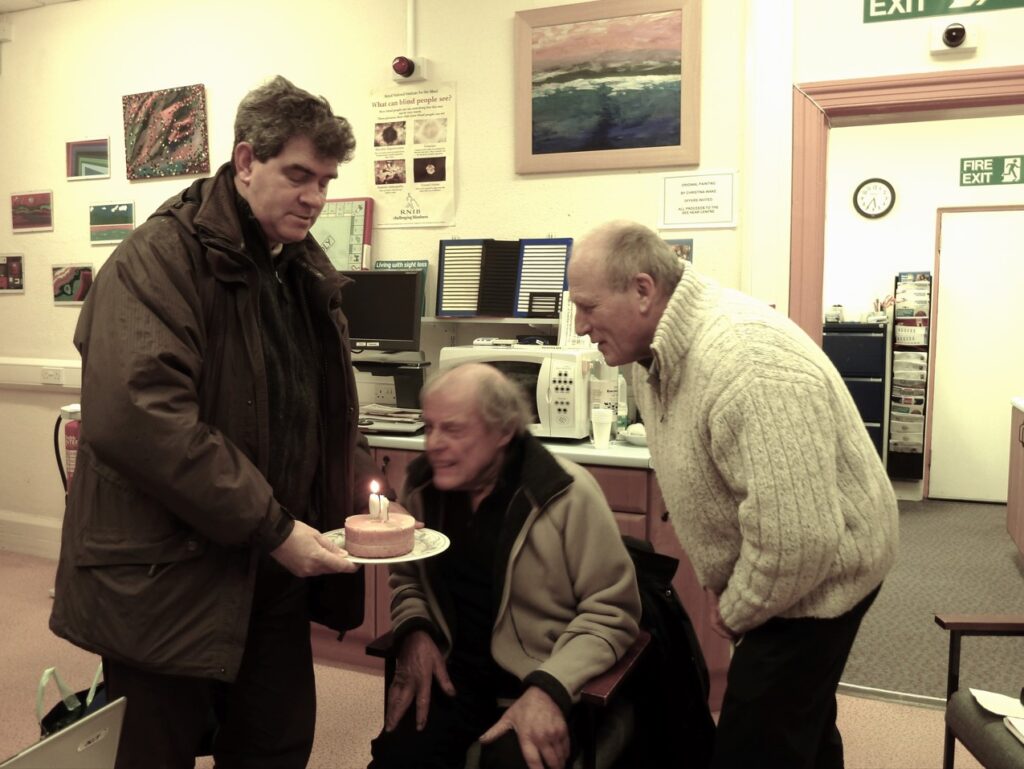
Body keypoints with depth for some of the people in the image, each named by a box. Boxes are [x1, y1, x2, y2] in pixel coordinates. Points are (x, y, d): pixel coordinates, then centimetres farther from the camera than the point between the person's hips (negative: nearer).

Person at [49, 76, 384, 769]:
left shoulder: (307, 270, 10)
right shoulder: (161, 259, -15)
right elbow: (135, 418, -27)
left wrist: (362, 486, 1)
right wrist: (270, 525, -25)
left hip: (273, 574, 7)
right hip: (166, 579, -7)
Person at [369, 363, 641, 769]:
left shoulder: (568, 494, -15)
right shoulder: (421, 486, 0)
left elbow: (612, 611, -11)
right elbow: (407, 578, 16)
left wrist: (549, 688, -22)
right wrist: (414, 630, -4)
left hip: (542, 680, -3)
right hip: (451, 673, 4)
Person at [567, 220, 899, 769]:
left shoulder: (748, 367, -34)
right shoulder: (656, 348, -2)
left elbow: (798, 538, -36)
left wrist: (736, 611, -18)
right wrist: (721, 587, 8)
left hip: (814, 575, -9)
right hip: (759, 568, 9)